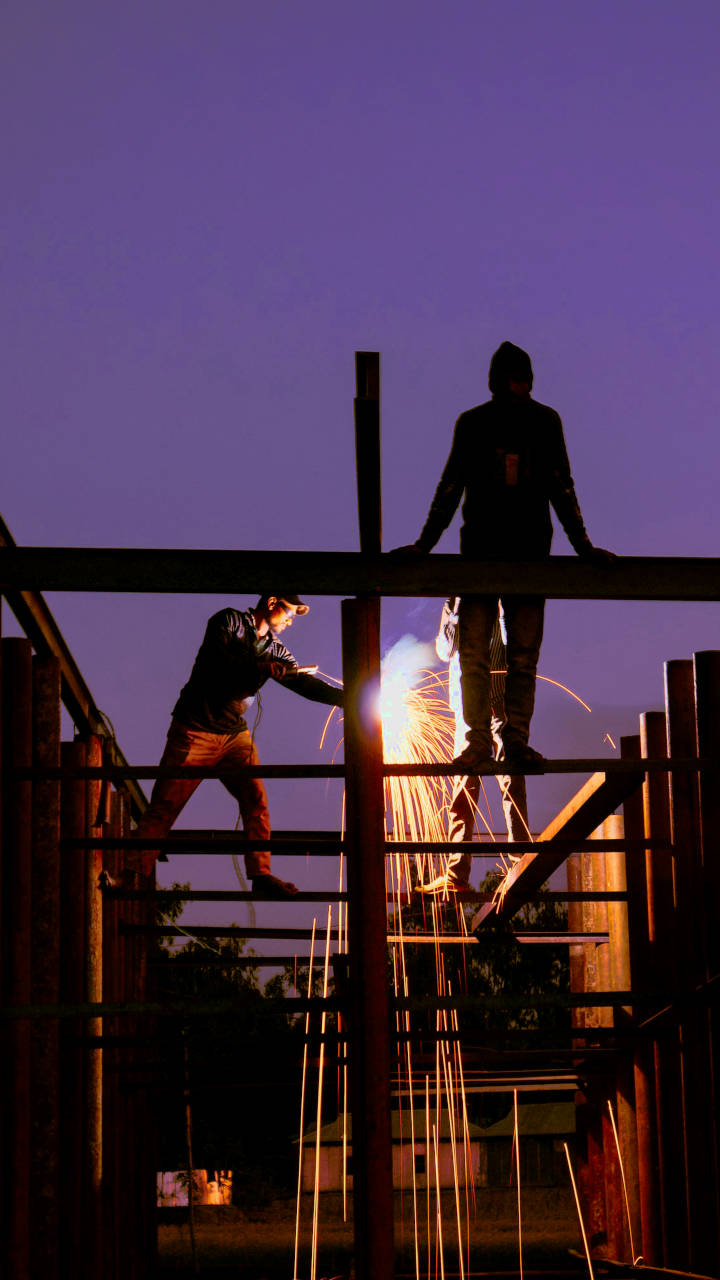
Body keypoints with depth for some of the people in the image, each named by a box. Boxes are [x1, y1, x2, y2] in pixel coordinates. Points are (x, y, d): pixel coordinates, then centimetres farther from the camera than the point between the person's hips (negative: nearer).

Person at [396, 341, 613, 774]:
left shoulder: (545, 422, 6)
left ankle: (517, 741, 6)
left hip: (530, 551, 1)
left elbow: (562, 489, 10)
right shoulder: (472, 424, 4)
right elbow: (451, 488, 7)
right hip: (480, 550, -1)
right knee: (475, 653, -7)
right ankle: (479, 743, -3)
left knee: (525, 656, 0)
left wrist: (583, 546, 8)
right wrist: (424, 543, 2)